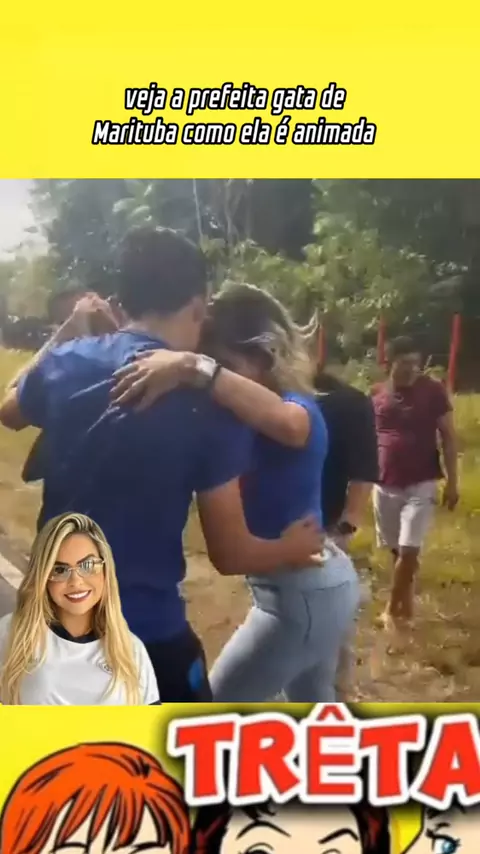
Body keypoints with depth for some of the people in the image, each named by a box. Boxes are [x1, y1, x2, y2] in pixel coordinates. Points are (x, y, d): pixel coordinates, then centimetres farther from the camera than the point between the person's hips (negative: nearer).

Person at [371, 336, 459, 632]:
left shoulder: (433, 391, -6)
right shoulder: (377, 394, 0)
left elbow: (449, 437, -3)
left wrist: (452, 482, -6)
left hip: (421, 484, -3)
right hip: (385, 484, 3)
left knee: (409, 550, -7)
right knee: (397, 549, 13)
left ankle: (393, 607, 9)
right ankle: (406, 601, 32)